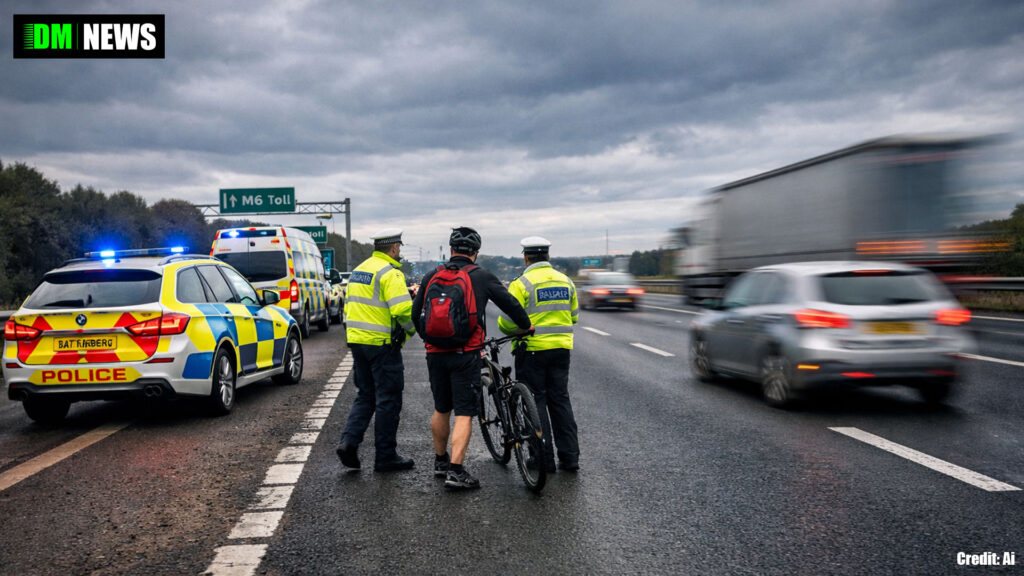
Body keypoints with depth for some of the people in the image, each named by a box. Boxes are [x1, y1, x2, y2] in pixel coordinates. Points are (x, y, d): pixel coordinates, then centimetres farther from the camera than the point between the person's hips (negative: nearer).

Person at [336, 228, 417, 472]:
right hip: (382, 344, -8)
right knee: (388, 400, 2)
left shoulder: (359, 269, 15)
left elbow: (349, 306, 20)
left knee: (365, 395, 18)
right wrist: (413, 328, -4)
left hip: (356, 341, 8)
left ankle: (349, 441, 3)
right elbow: (402, 310, -22)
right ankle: (386, 456, 8)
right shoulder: (390, 272, -13)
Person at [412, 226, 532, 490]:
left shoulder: (432, 276, 8)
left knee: (441, 410, 19)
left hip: (436, 354, 4)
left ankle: (440, 461, 33)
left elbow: (416, 315, 12)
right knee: (464, 414, 0)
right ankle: (456, 471, -5)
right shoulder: (482, 277, -2)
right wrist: (526, 327, 18)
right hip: (465, 355, -4)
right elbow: (511, 305, 0)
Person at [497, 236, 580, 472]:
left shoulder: (521, 284, -11)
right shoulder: (565, 281, 7)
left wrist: (507, 330, 9)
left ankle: (544, 459, 7)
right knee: (560, 400, 12)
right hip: (561, 348, 5)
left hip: (532, 349, -5)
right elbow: (574, 316, 15)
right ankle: (570, 457, 13)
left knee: (536, 401, 4)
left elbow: (508, 322, -13)